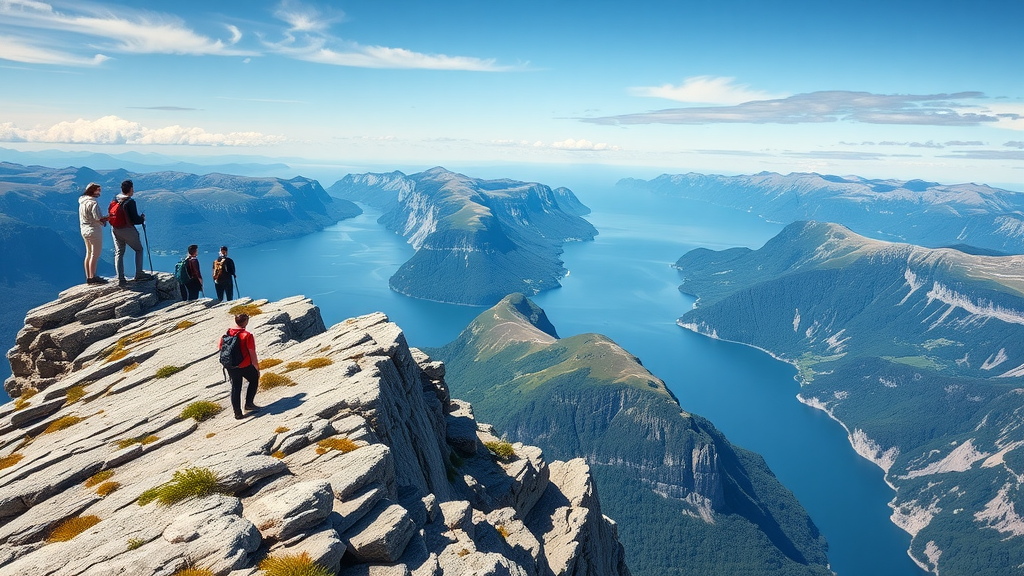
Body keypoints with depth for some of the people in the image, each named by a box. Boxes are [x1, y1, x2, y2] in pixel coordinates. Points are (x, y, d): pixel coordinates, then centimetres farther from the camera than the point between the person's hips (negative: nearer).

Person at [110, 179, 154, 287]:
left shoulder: (114, 200, 3)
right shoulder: (130, 202, -16)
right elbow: (135, 220, -18)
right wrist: (142, 219, 3)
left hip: (115, 230, 6)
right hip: (128, 230, -6)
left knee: (118, 253, 10)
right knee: (139, 249, 14)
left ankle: (120, 279, 4)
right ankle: (139, 274, 13)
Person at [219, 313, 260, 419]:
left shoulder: (226, 334, -2)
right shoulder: (247, 335, -17)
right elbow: (252, 354, -16)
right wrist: (257, 368, -7)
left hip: (230, 367, 5)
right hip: (245, 366, -5)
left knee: (235, 388, 15)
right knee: (254, 380, 21)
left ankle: (237, 413, 17)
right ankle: (249, 403, 15)